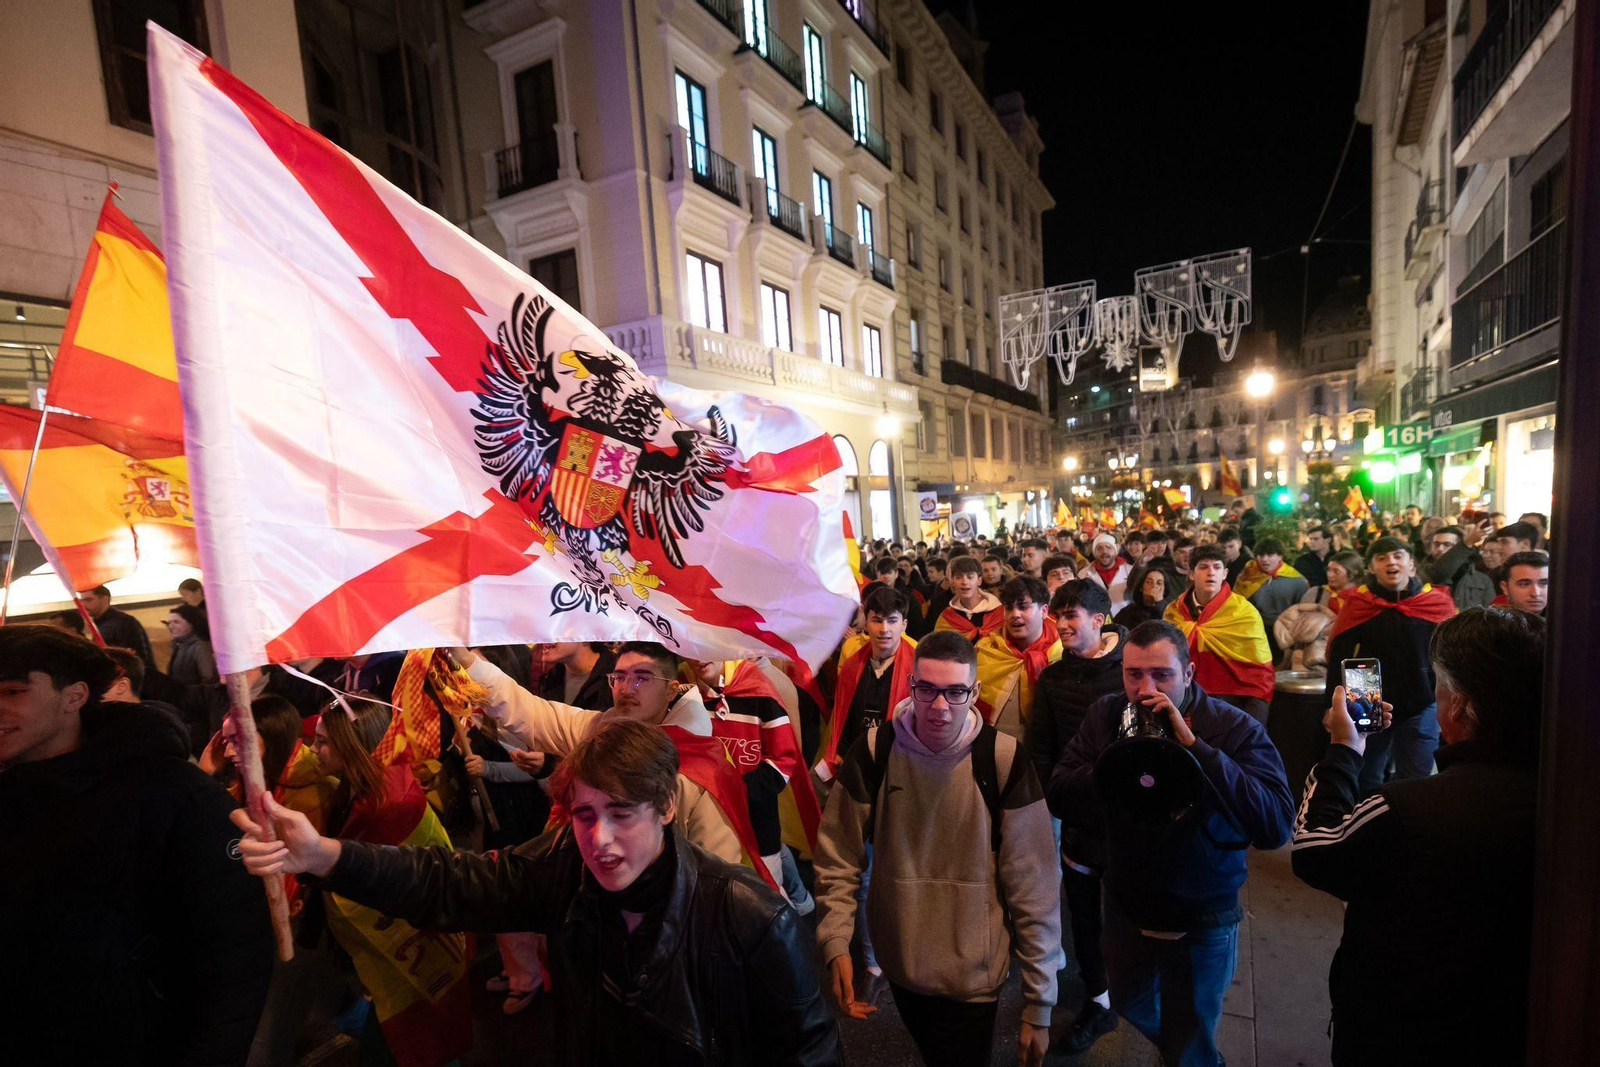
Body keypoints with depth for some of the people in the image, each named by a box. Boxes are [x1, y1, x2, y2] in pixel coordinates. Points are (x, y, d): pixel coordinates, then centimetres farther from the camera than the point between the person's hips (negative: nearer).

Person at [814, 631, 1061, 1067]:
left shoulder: (1003, 760, -19)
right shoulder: (873, 752, -15)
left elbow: (1034, 889, -13)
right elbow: (838, 862, -6)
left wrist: (1039, 1006, -8)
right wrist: (836, 943, -17)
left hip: (974, 975, -2)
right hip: (901, 965, 3)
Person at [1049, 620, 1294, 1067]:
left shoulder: (1236, 728, -21)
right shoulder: (1106, 716, -14)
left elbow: (1276, 827, -33)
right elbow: (1060, 801, -16)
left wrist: (1195, 745, -38)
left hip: (1202, 923, -3)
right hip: (1125, 909, 4)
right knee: (1132, 1009, 29)